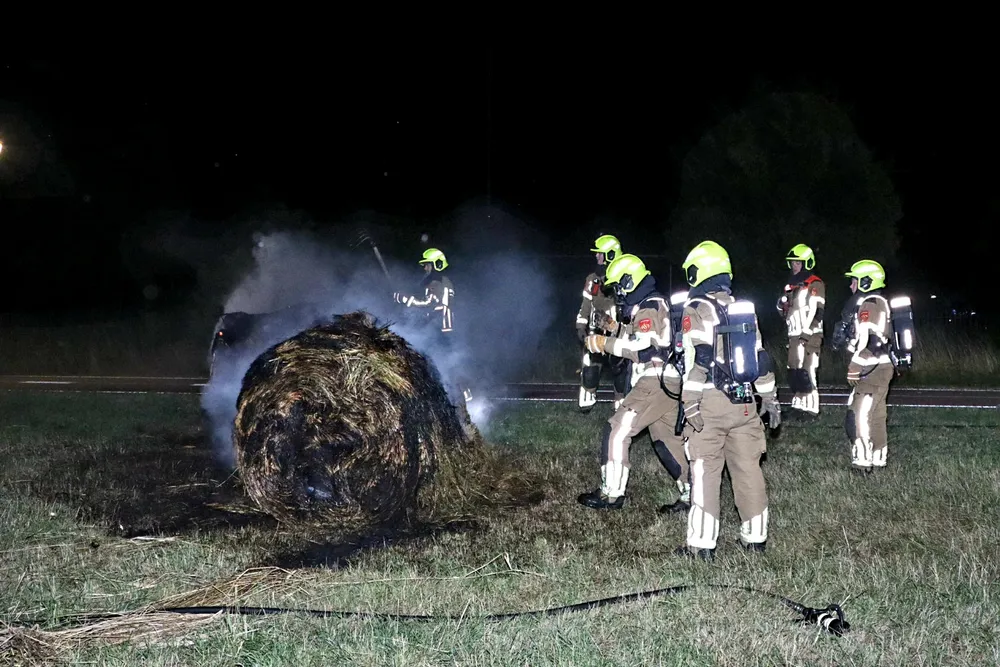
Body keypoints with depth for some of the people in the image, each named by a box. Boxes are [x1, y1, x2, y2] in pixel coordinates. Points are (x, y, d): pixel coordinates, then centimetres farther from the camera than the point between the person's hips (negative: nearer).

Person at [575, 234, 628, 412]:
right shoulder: (593, 279, 10)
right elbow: (586, 303, 14)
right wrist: (581, 325, 6)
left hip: (616, 331, -4)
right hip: (595, 331, 4)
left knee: (619, 367, 2)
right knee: (589, 365, 1)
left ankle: (622, 402, 13)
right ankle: (586, 401, 12)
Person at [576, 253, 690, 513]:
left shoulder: (648, 308, -12)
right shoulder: (658, 304, 21)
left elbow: (643, 348, -23)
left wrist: (605, 343, -16)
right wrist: (609, 341, 14)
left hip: (654, 383, -10)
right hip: (668, 382, 10)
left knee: (617, 430, -8)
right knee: (669, 440, 13)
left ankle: (611, 493, -6)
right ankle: (691, 495, 14)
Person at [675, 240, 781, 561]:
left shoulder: (695, 310, -6)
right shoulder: (744, 309, 13)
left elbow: (697, 359, -14)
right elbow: (760, 356, 15)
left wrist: (691, 403, -15)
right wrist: (769, 399, 20)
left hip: (710, 402, -5)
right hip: (744, 401, 5)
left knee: (705, 472, -3)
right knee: (747, 468, 11)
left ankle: (702, 544, -4)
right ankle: (755, 537, 17)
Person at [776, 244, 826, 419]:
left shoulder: (814, 284, -7)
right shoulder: (792, 283, 19)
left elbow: (816, 311, -14)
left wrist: (807, 330, -19)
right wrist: (782, 305, 6)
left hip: (809, 334, -9)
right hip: (794, 334, 9)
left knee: (806, 370, -13)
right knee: (794, 371, 8)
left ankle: (811, 408, -11)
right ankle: (798, 405, 14)